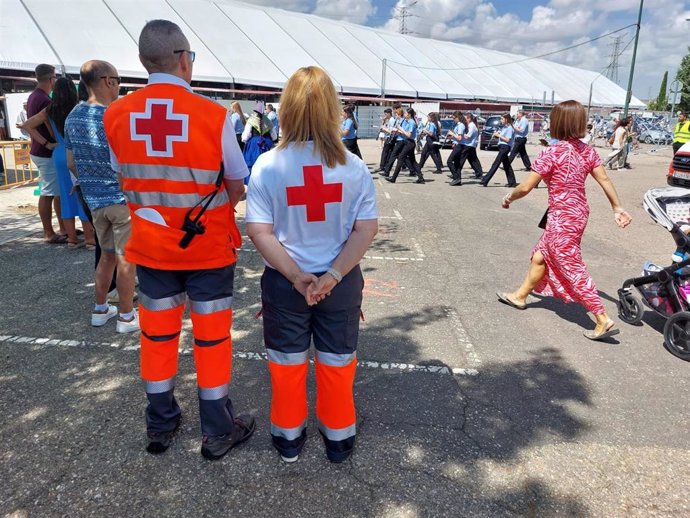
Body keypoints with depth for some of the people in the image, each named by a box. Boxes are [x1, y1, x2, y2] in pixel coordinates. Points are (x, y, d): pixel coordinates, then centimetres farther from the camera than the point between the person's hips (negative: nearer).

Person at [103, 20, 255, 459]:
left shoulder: (116, 115, -5)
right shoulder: (213, 115, -15)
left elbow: (128, 180, 3)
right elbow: (238, 189, -8)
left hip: (151, 246, 4)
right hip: (208, 246, -3)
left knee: (157, 334, 17)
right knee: (212, 336, 10)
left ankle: (160, 425, 33)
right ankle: (218, 432, 24)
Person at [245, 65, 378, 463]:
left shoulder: (267, 165, -13)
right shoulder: (354, 167, -10)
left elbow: (259, 231, -15)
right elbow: (367, 229, -12)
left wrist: (296, 276, -14)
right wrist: (332, 275, -14)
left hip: (284, 282, 0)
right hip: (341, 282, 1)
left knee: (287, 361, 19)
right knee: (338, 362, 19)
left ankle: (289, 437, 37)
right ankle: (339, 437, 37)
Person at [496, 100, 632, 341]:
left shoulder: (551, 153, -19)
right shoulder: (587, 151, 2)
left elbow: (525, 188, -18)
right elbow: (605, 180, 5)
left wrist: (509, 198, 1)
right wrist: (618, 208, 12)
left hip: (561, 219, -9)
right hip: (578, 213, 9)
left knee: (573, 270, 0)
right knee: (540, 256, 22)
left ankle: (604, 321, 4)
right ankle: (520, 296, 38)